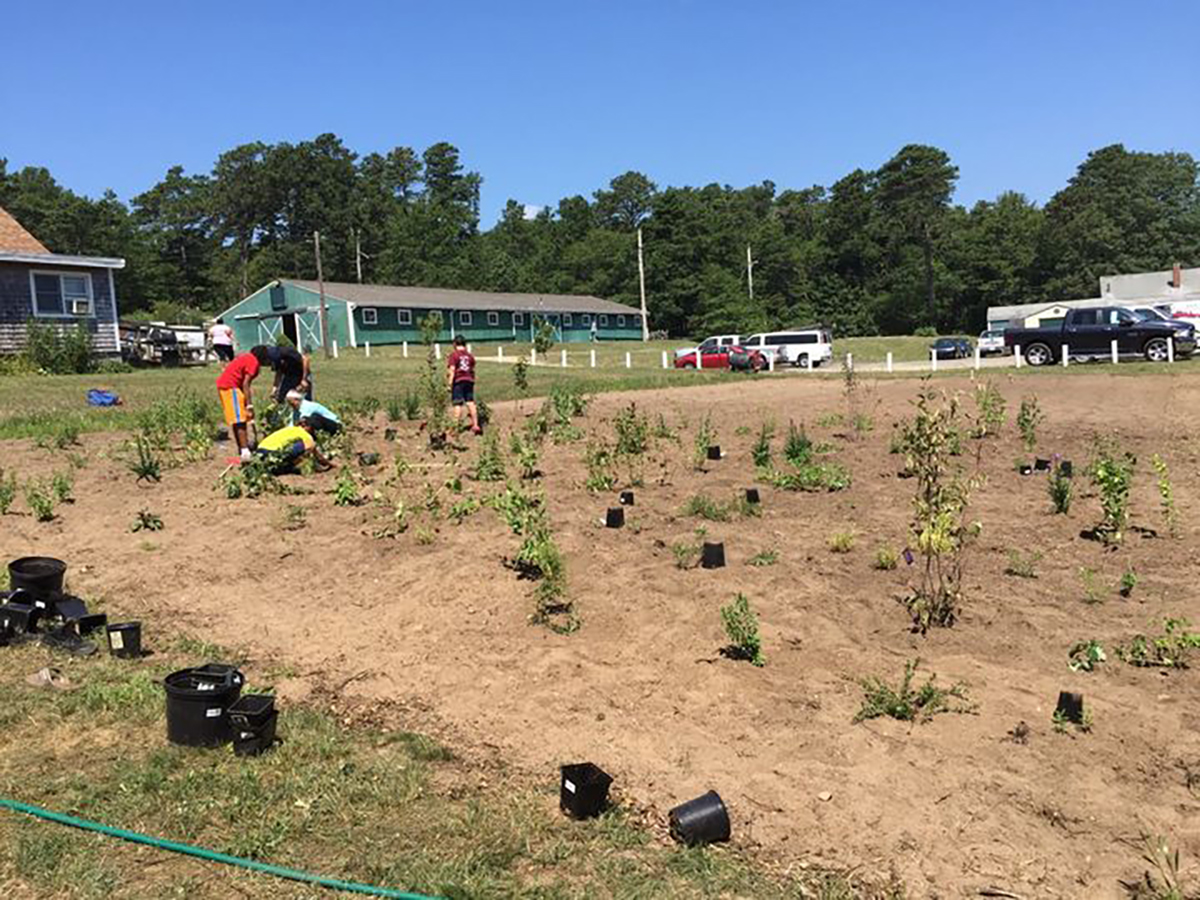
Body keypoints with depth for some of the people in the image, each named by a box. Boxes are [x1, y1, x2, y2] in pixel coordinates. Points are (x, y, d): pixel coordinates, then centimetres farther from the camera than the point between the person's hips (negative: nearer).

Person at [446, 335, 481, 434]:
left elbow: (452, 371, -14)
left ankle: (456, 426, 1)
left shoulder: (453, 355, -7)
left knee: (457, 404, -1)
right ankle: (475, 425, 6)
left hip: (458, 381, -5)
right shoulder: (470, 356, 10)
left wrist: (449, 384, -13)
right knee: (470, 403, 7)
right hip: (469, 381, 5)